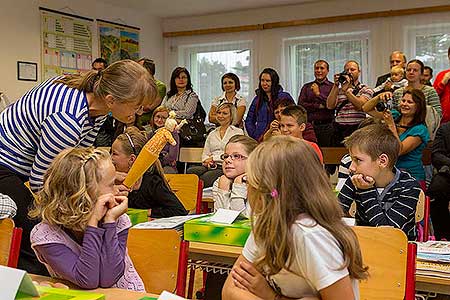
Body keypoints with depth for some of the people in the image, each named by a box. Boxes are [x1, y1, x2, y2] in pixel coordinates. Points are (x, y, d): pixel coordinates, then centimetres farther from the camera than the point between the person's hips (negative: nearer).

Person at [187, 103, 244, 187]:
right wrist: (207, 161, -5)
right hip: (211, 166, 5)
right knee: (190, 171, -30)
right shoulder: (212, 134, 26)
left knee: (205, 178, -36)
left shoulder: (238, 132, 10)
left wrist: (213, 158, -6)